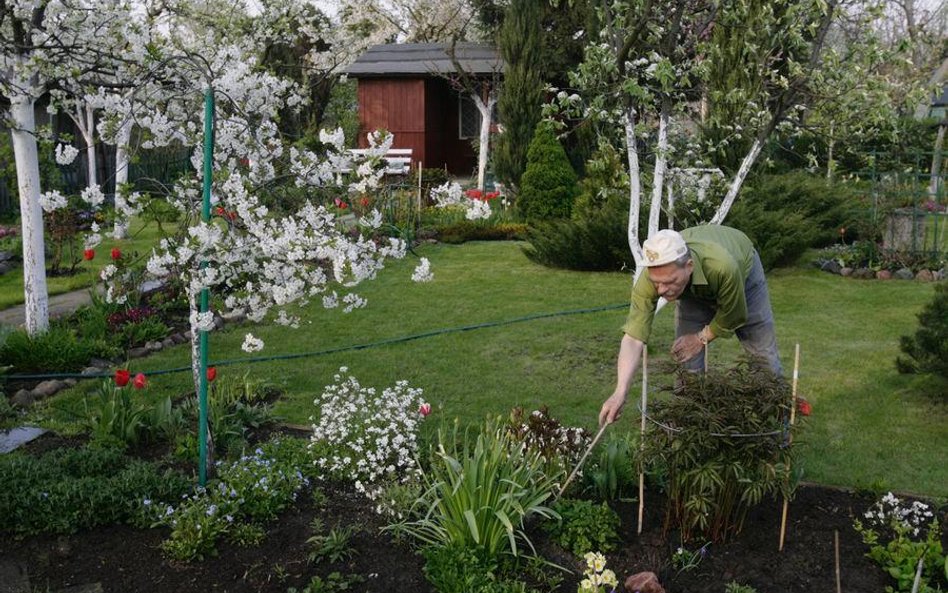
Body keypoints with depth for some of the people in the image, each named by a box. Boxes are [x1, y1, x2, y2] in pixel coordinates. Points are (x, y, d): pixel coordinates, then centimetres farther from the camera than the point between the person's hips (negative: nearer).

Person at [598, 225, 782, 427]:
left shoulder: (722, 267, -48)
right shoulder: (649, 279, -40)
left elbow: (733, 316, -26)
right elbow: (633, 338, -40)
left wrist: (701, 338, -17)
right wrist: (619, 393, -48)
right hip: (693, 289, 2)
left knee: (762, 351, 2)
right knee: (687, 356, -6)